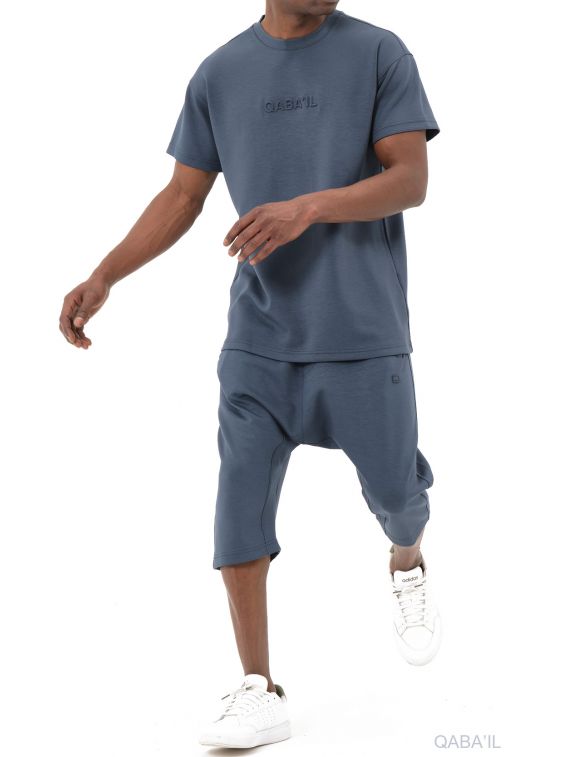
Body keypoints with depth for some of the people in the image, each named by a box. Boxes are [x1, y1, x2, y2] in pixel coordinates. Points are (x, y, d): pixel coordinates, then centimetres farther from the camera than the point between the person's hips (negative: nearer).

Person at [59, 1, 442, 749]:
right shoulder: (219, 74, 7)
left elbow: (411, 180, -9)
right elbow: (181, 198, 10)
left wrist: (308, 207, -25)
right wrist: (101, 278, -1)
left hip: (362, 329, -2)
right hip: (259, 336, 2)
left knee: (392, 488, 6)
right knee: (242, 491, -6)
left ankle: (408, 565, 43)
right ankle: (260, 691, 2)